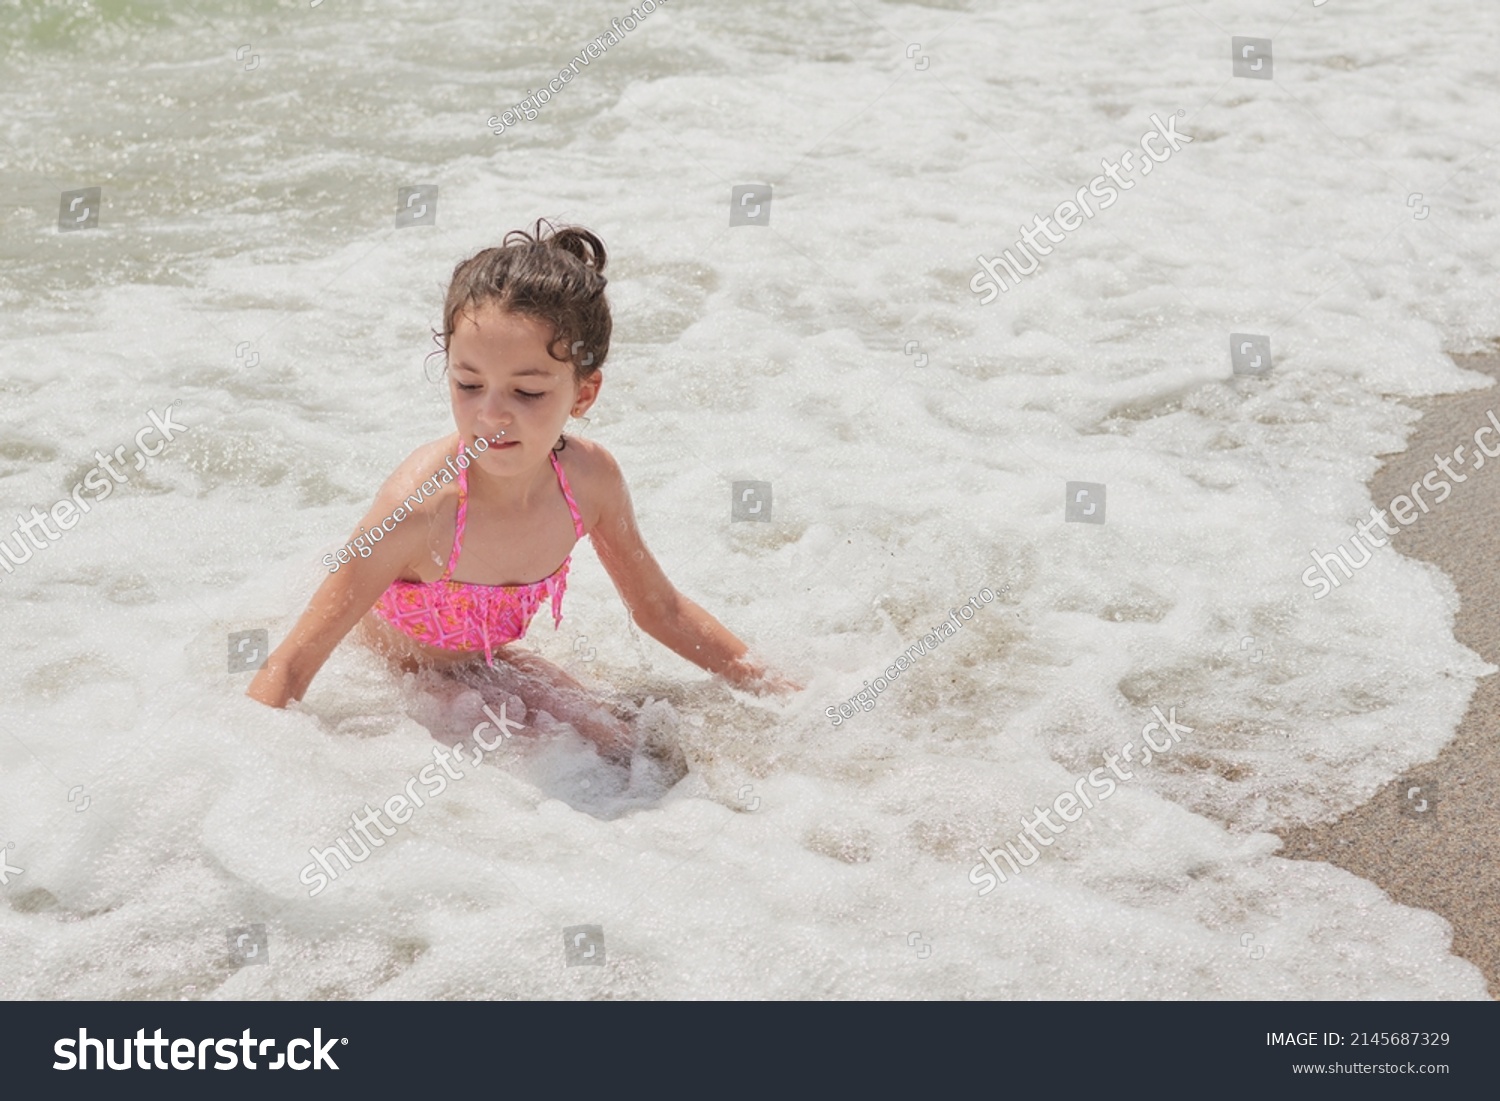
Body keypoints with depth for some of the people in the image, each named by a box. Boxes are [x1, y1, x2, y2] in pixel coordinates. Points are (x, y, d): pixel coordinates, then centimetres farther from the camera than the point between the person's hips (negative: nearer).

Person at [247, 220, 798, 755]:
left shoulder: (590, 478, -18)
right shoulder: (422, 506, -36)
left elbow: (660, 608, 1)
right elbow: (291, 665, -32)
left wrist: (768, 684, 4)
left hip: (481, 664, 5)